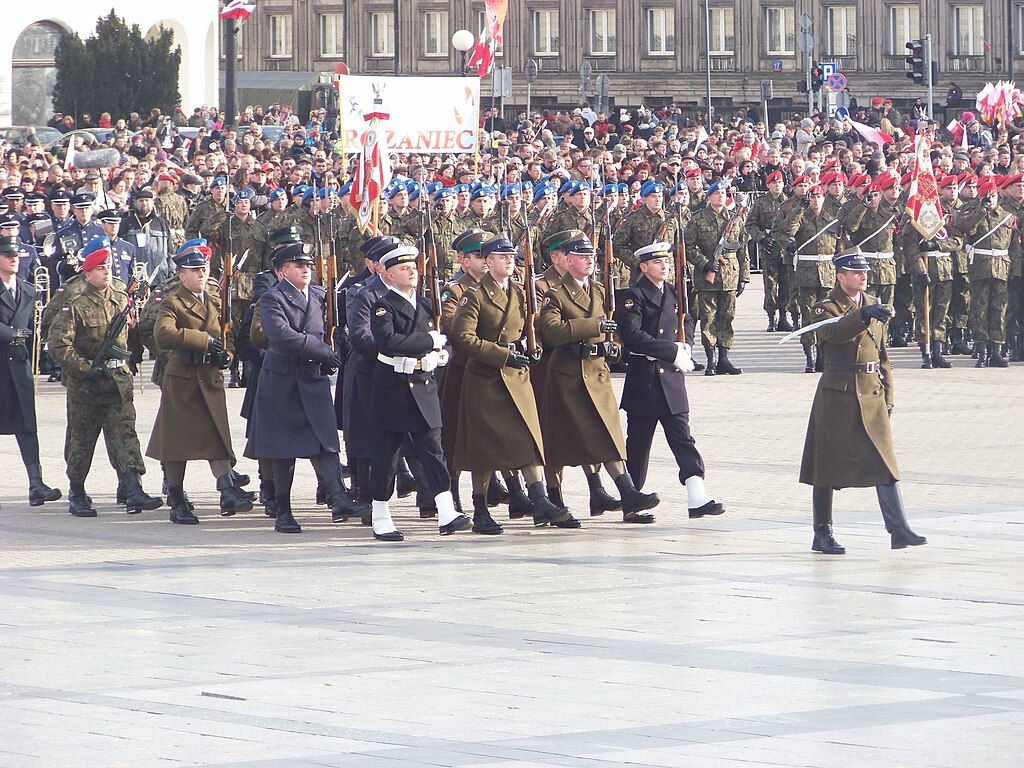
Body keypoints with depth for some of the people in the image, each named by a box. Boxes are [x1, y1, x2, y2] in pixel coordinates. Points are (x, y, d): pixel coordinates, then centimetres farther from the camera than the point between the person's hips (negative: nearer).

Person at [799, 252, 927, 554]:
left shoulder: (874, 306, 14)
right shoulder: (826, 308, -5)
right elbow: (834, 331, -30)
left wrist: (887, 396, 13)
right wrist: (864, 315, -46)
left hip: (872, 396, 5)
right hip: (837, 397, -5)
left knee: (884, 462, -5)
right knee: (827, 466, 2)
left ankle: (898, 529, -9)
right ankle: (822, 535, 11)